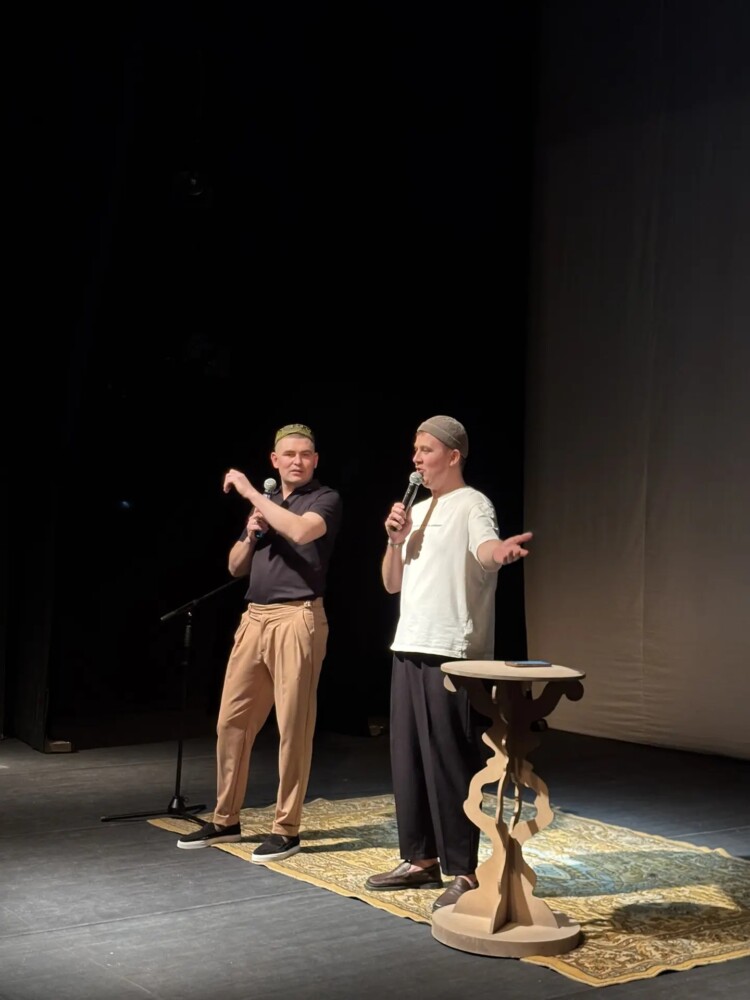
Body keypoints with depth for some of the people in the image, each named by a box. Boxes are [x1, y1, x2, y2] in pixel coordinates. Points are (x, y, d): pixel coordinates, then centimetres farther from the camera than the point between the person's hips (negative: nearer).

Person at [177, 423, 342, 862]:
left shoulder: (326, 499, 0)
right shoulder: (264, 502, 20)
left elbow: (300, 531, -22)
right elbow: (236, 567, 22)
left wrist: (250, 492, -14)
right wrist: (250, 535, 2)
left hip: (298, 618, -7)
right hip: (255, 618, 7)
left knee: (293, 726, -4)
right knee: (232, 720, 7)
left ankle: (286, 829, 4)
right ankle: (226, 821, 19)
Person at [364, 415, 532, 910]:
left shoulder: (472, 504, -5)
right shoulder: (418, 511, 19)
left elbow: (484, 548, -27)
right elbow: (392, 584, 18)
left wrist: (503, 550, -51)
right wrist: (395, 539, 0)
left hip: (452, 654, -8)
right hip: (410, 648, 8)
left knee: (449, 762, -7)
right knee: (408, 757, 12)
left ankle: (464, 872, 1)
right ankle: (421, 859, 23)